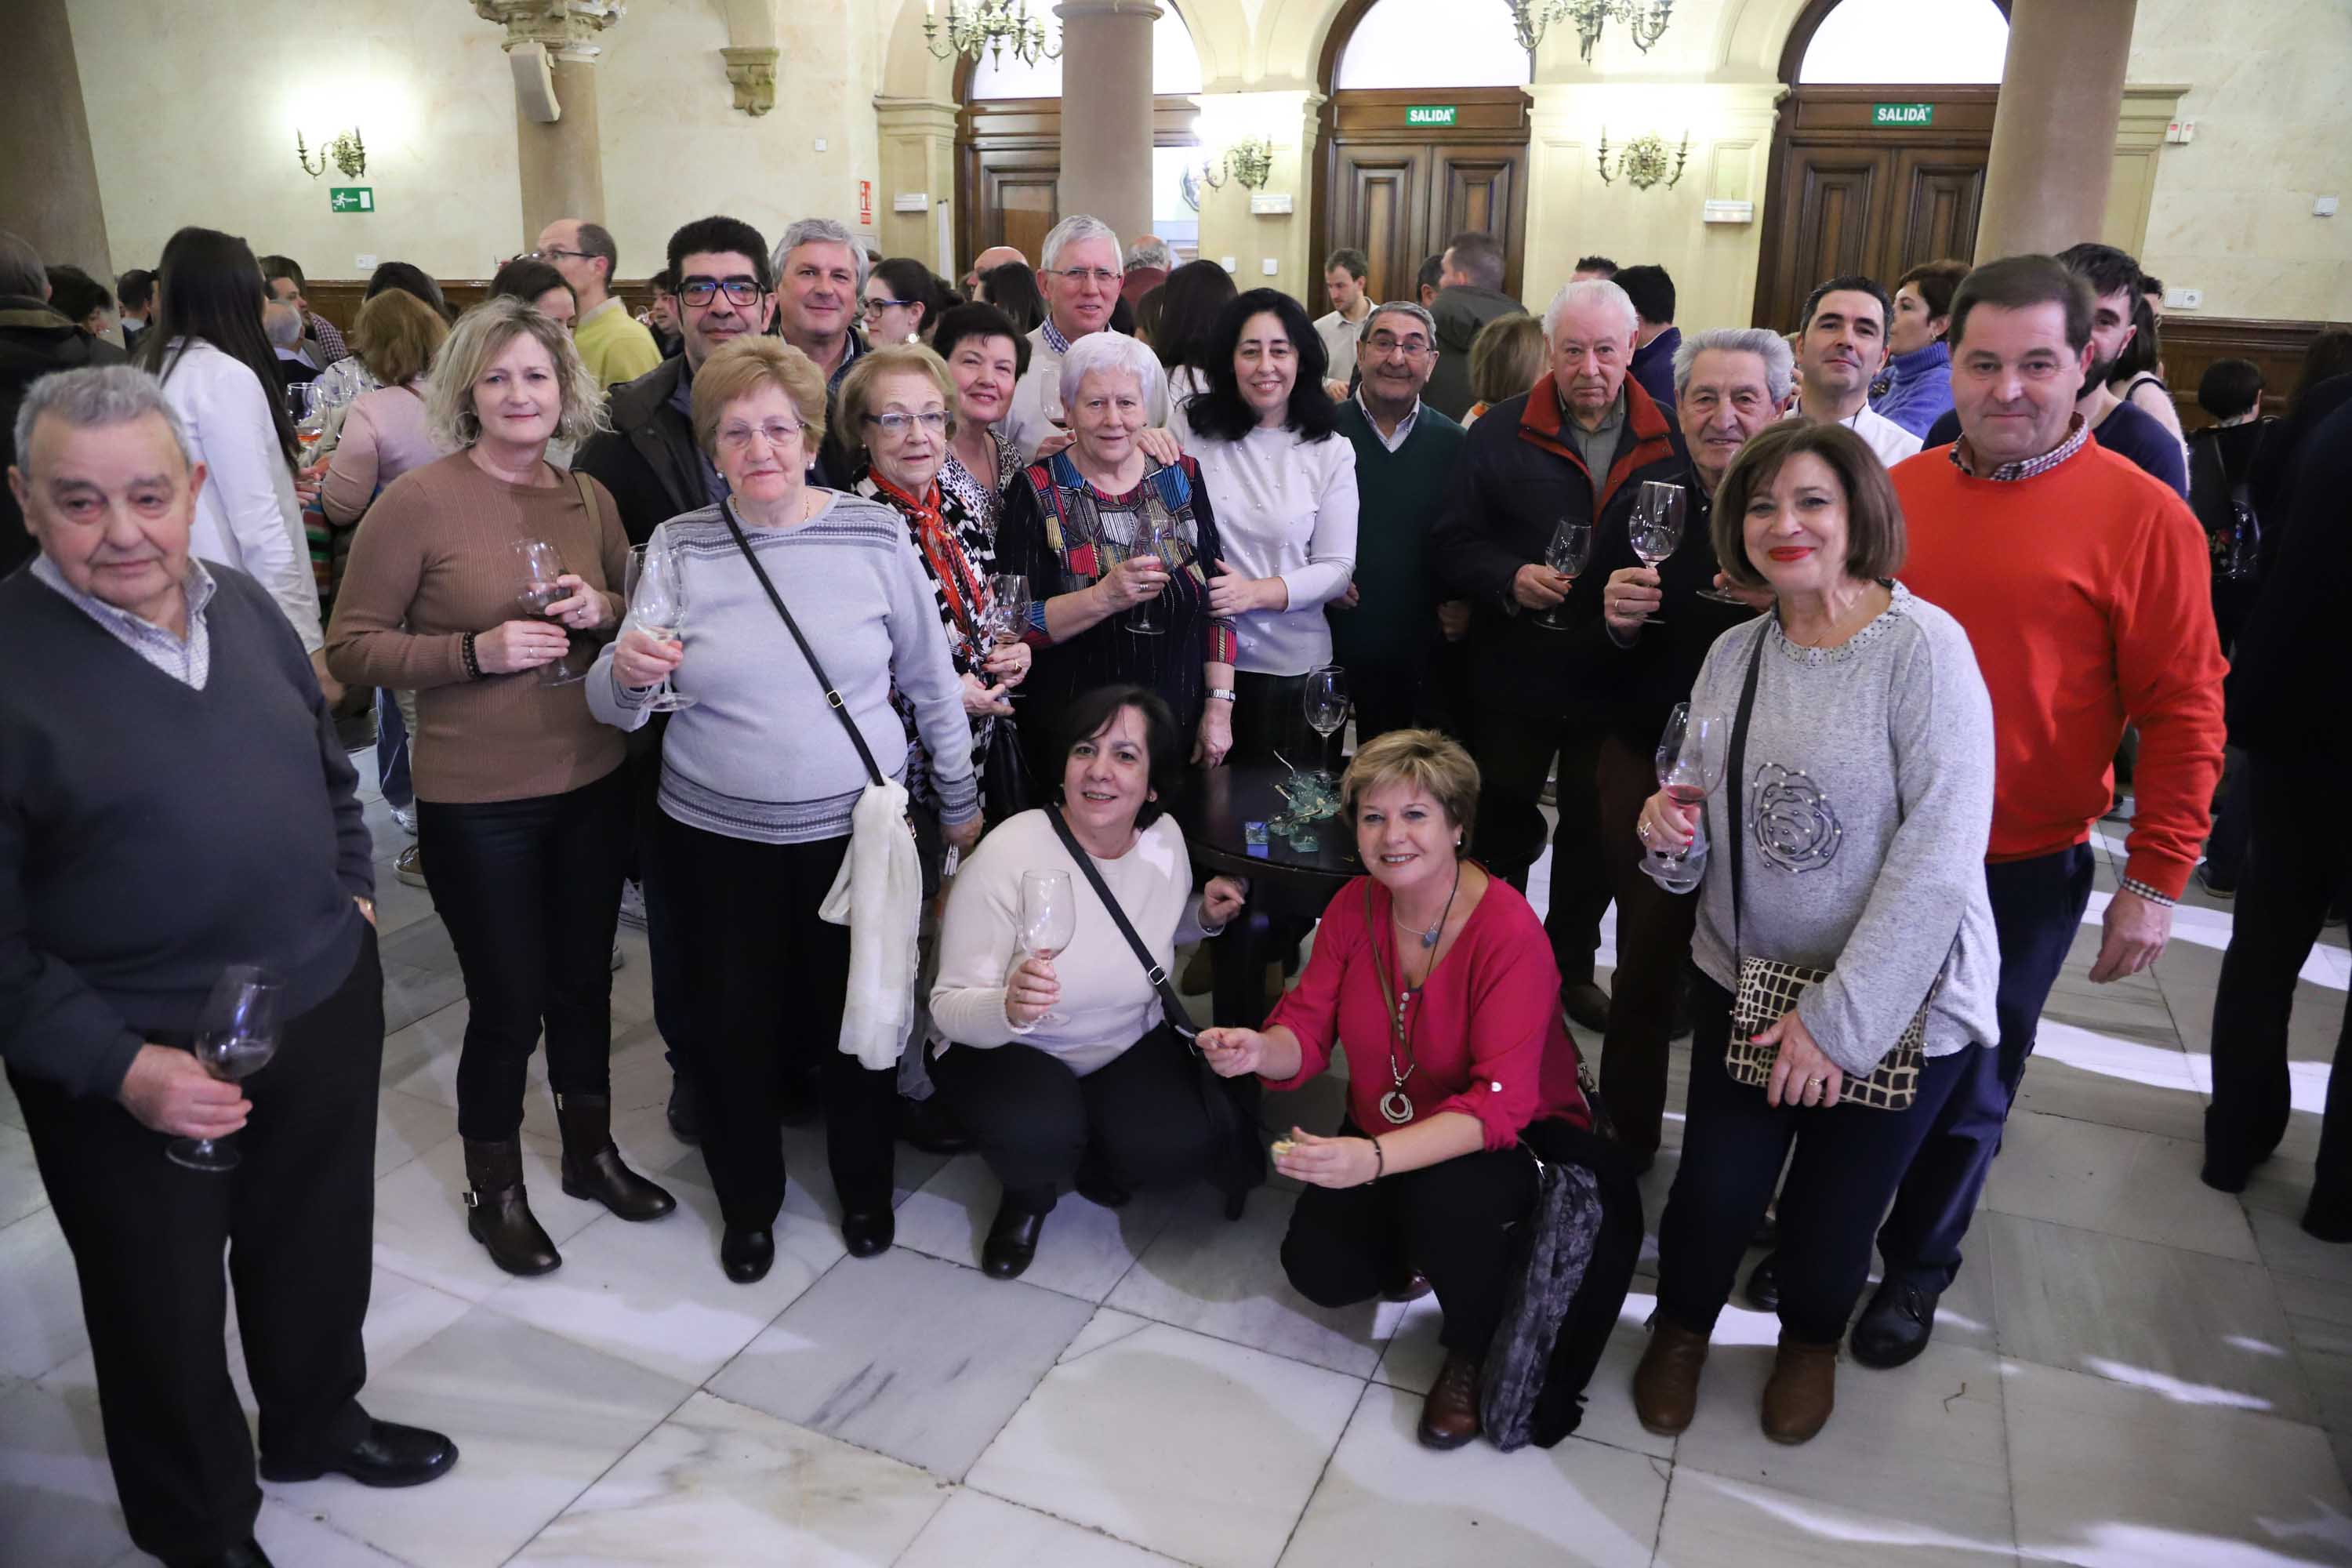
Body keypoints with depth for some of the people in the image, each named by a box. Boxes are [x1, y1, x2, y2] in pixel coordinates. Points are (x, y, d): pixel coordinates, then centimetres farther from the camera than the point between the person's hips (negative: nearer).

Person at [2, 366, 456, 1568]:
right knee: (165, 1305, 17)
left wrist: (353, 891, 9)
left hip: (328, 1006, 6)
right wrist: (116, 1066, -21)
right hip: (135, 1069, -5)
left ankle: (317, 1421, 52)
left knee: (319, 1245, 25)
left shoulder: (243, 606, 1)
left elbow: (329, 764, 16)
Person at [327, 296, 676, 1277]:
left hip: (592, 783, 5)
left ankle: (590, 1149, 39)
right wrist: (476, 651, -21)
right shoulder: (417, 500, -11)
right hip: (476, 801, -4)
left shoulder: (589, 497, 3)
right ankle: (494, 1192, 30)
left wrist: (604, 610, -8)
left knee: (584, 982, 17)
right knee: (507, 1002, 6)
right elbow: (353, 646, -8)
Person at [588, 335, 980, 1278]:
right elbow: (616, 710, -1)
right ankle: (748, 1202, 37)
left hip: (860, 828, 0)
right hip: (717, 838, 1)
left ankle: (866, 1187, 40)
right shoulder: (676, 547, -3)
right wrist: (625, 674, -24)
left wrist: (960, 802, 10)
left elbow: (930, 681, 4)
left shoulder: (876, 535, -5)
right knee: (732, 1027, 11)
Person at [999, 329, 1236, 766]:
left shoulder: (1180, 476, 2)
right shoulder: (1037, 492, -7)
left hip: (1181, 728, 3)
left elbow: (1218, 599, 4)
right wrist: (1104, 598, -26)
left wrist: (1219, 706, -2)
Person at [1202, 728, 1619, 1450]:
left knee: (1442, 1195, -35)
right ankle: (1418, 1246, 23)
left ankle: (1473, 1352, -3)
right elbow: (1307, 1032, -7)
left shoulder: (1510, 931, -27)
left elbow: (1500, 1104, -33)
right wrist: (1259, 1049, -33)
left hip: (1517, 1142, -5)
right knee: (1318, 1270, -11)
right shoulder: (1354, 906, -10)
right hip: (1382, 1135, 5)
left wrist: (1374, 1158, -47)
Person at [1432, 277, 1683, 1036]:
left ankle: (1571, 966, 34)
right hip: (1513, 679, -1)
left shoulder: (1673, 440, 0)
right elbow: (1453, 544, -4)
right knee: (1502, 829, 13)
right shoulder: (1501, 432, -3)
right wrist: (1511, 579, -20)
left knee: (1596, 837, 15)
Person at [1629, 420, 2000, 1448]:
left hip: (1898, 1005, -3)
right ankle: (1682, 1323, 37)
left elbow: (1939, 854, -21)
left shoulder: (1924, 647, -16)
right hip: (1743, 981, 4)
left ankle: (1812, 1336, 45)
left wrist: (1839, 1018, -19)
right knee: (1714, 1189, 4)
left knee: (1833, 1208, 12)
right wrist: (1673, 831, -14)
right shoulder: (1733, 654, 1)